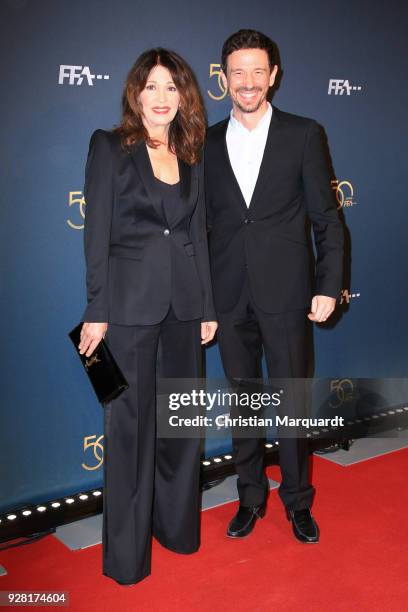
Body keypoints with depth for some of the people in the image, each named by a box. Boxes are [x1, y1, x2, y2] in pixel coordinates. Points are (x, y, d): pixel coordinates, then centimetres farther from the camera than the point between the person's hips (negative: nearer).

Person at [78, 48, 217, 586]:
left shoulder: (191, 156, 11)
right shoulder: (109, 147, -1)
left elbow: (198, 233, 13)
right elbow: (97, 234, -6)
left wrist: (208, 306, 10)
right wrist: (97, 311, -10)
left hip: (185, 302, 5)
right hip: (131, 303, -4)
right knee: (130, 423, 4)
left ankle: (177, 522, 33)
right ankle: (127, 548, 20)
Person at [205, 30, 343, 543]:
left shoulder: (303, 135, 0)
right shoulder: (207, 144, 6)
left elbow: (326, 218, 0)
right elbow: (202, 224, 9)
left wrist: (329, 286, -6)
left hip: (285, 294, -2)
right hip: (229, 298, 2)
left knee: (291, 401, 6)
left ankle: (297, 501, 27)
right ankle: (250, 498, 30)